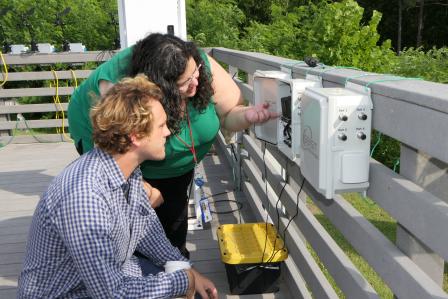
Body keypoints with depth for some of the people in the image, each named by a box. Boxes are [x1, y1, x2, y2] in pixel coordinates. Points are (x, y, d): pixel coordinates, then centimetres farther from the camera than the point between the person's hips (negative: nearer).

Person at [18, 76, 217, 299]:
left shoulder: (128, 169, -8)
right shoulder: (84, 197, -34)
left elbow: (145, 230, 4)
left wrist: (188, 272, -4)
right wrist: (182, 281, -19)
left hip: (109, 273, 7)